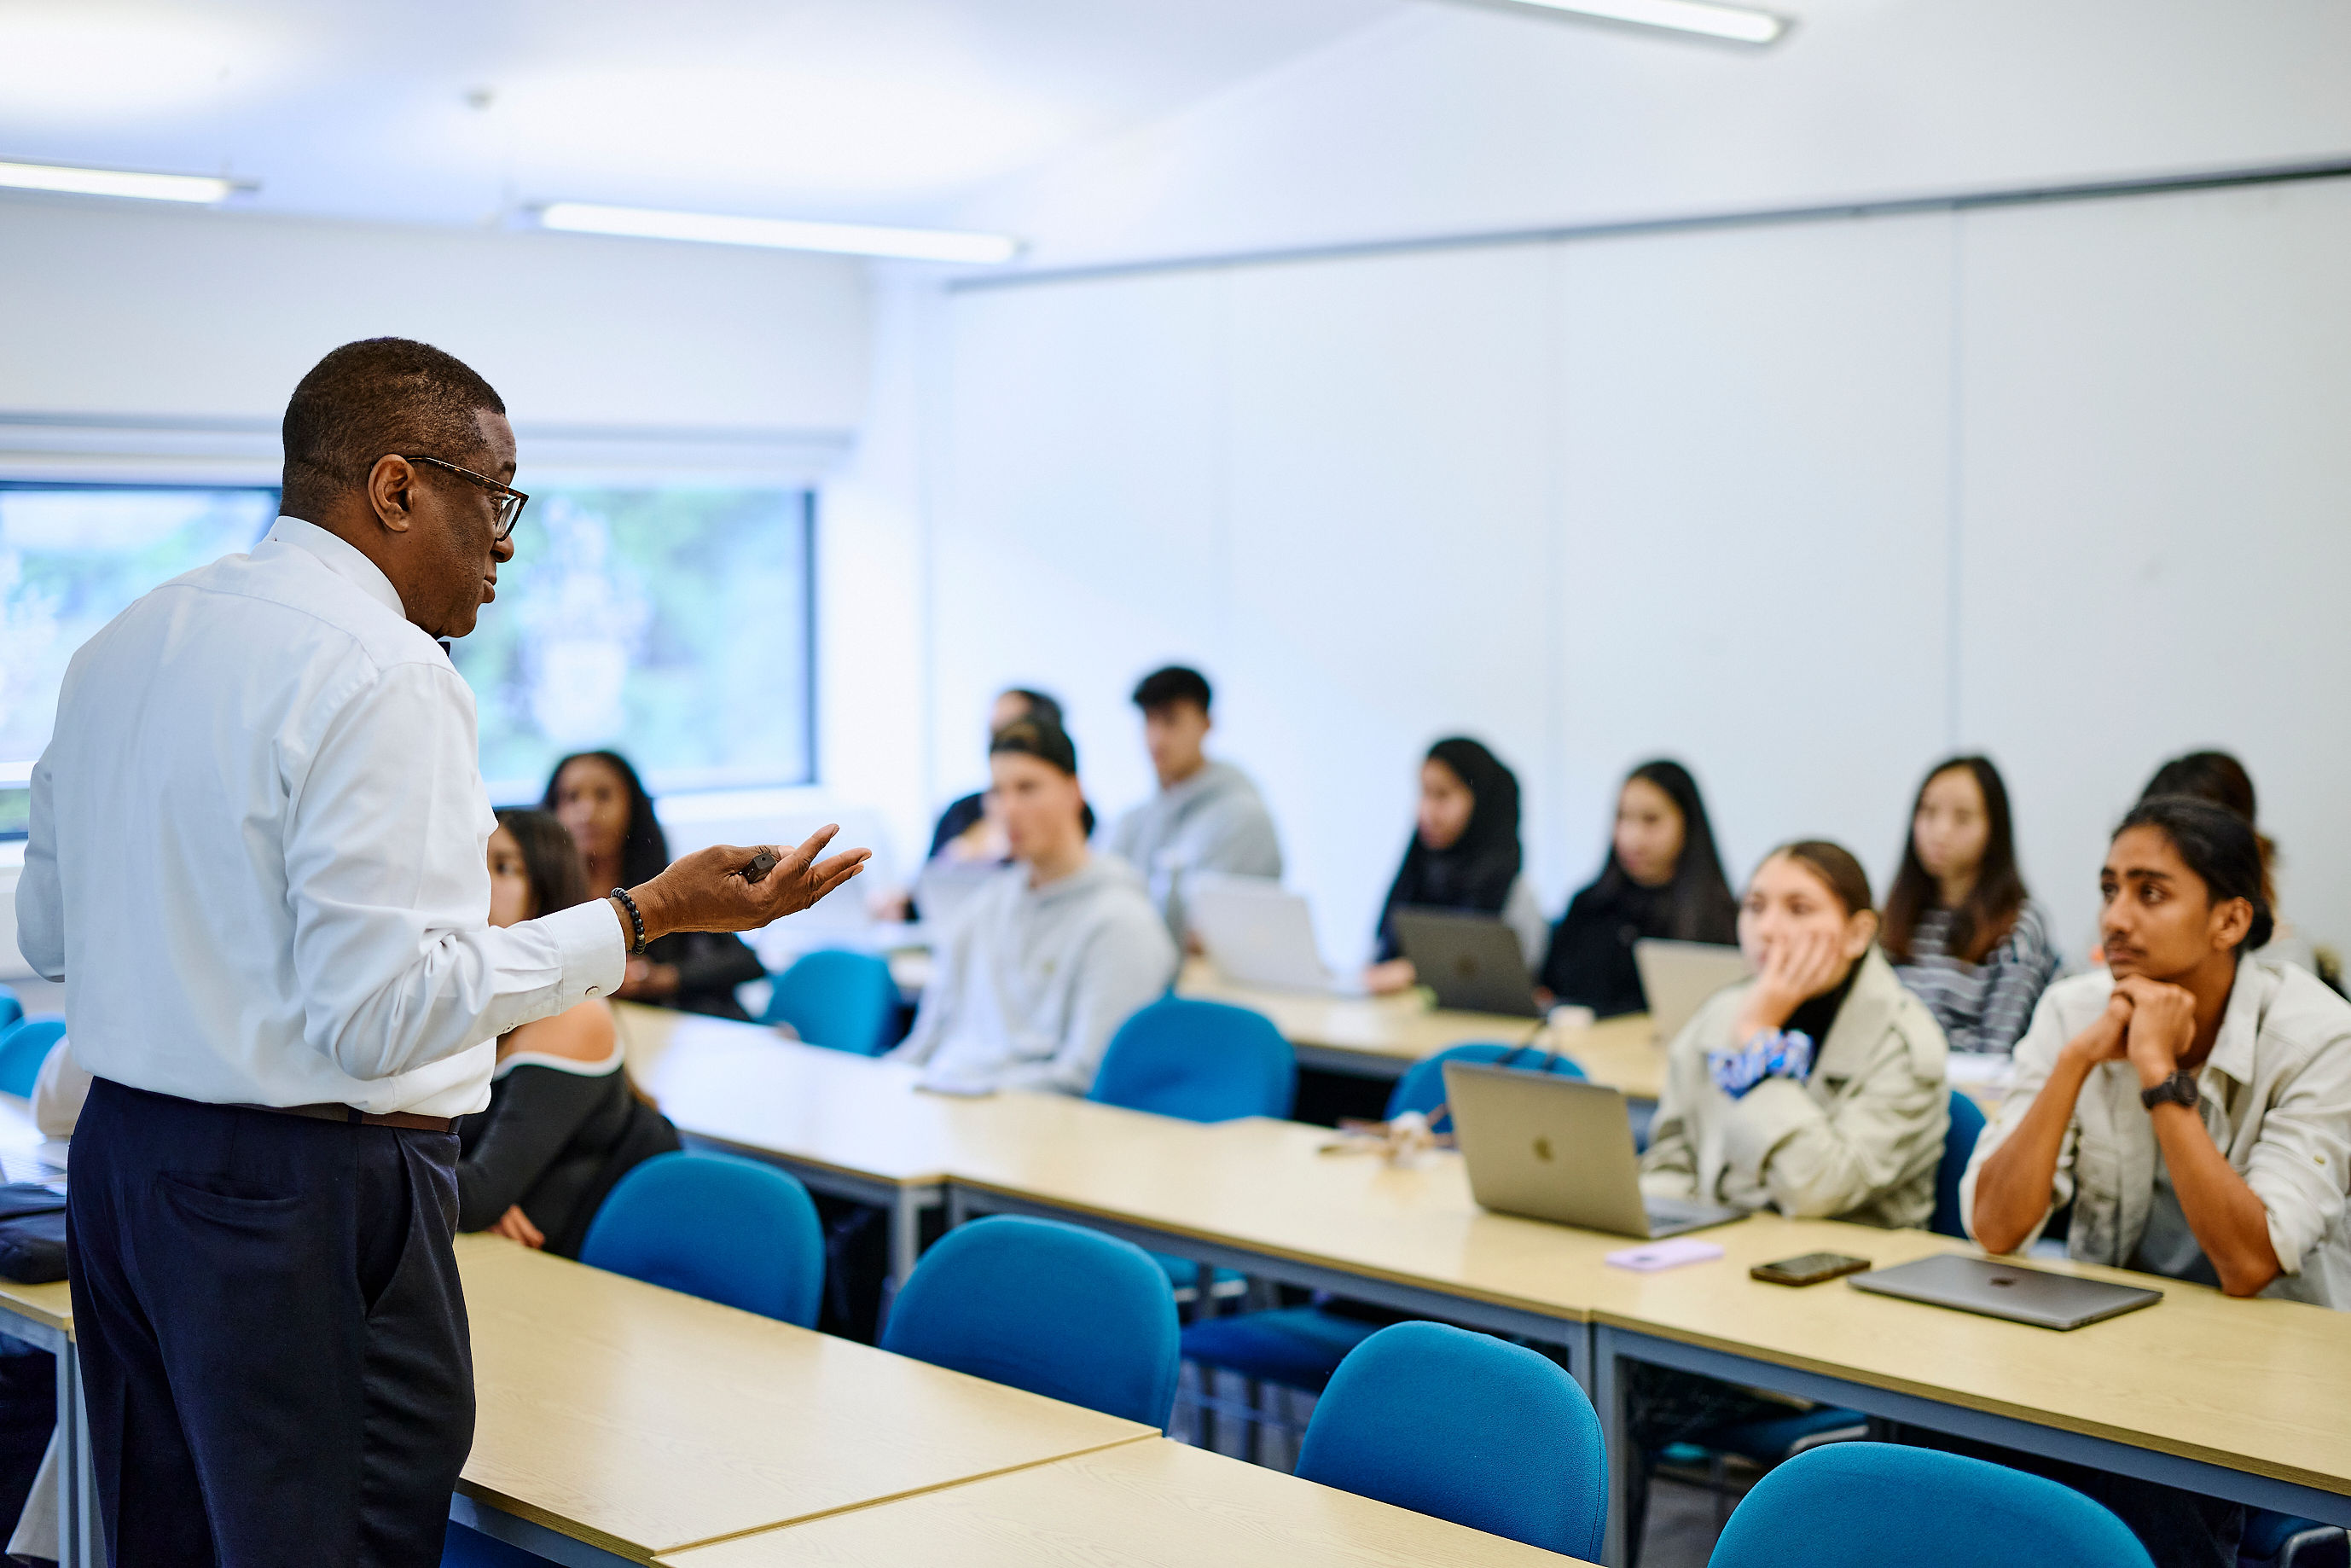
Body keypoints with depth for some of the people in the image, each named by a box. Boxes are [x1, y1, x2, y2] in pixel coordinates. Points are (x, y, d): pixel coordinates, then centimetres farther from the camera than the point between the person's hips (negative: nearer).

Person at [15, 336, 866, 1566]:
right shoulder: (383, 678, -17)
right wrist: (647, 914, -18)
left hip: (119, 1151, 9)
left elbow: (46, 934, 18)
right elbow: (386, 1011, -23)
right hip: (302, 1196, -9)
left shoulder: (119, 647, 11)